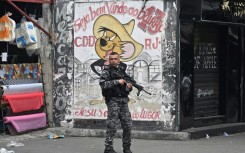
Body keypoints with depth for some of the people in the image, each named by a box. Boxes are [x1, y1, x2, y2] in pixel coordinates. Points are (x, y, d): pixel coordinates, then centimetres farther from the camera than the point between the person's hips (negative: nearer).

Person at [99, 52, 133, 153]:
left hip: (124, 100, 6)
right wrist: (117, 81, -20)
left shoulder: (122, 71, 18)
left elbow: (127, 88, 25)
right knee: (112, 126, -8)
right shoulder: (106, 72, 0)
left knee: (128, 125, 5)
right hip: (113, 100, -6)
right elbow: (103, 84, -17)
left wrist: (129, 86, 1)